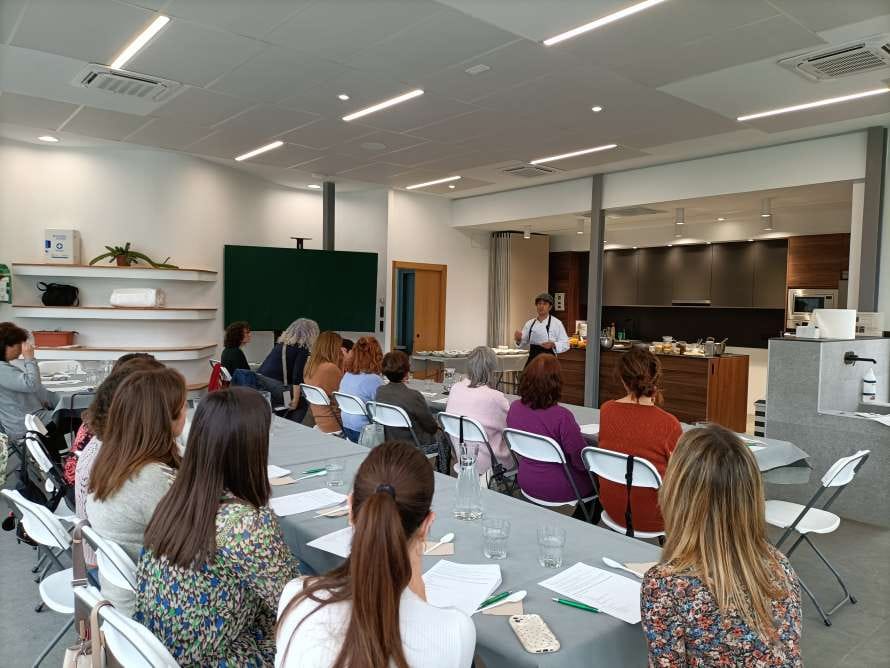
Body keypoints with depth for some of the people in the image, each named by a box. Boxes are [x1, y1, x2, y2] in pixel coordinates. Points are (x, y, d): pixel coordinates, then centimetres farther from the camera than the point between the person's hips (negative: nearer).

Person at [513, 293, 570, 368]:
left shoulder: (556, 323, -3)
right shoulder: (530, 323, 9)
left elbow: (565, 344, -5)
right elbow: (523, 344, 14)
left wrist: (553, 345, -22)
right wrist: (519, 339, -8)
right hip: (532, 360, 4)